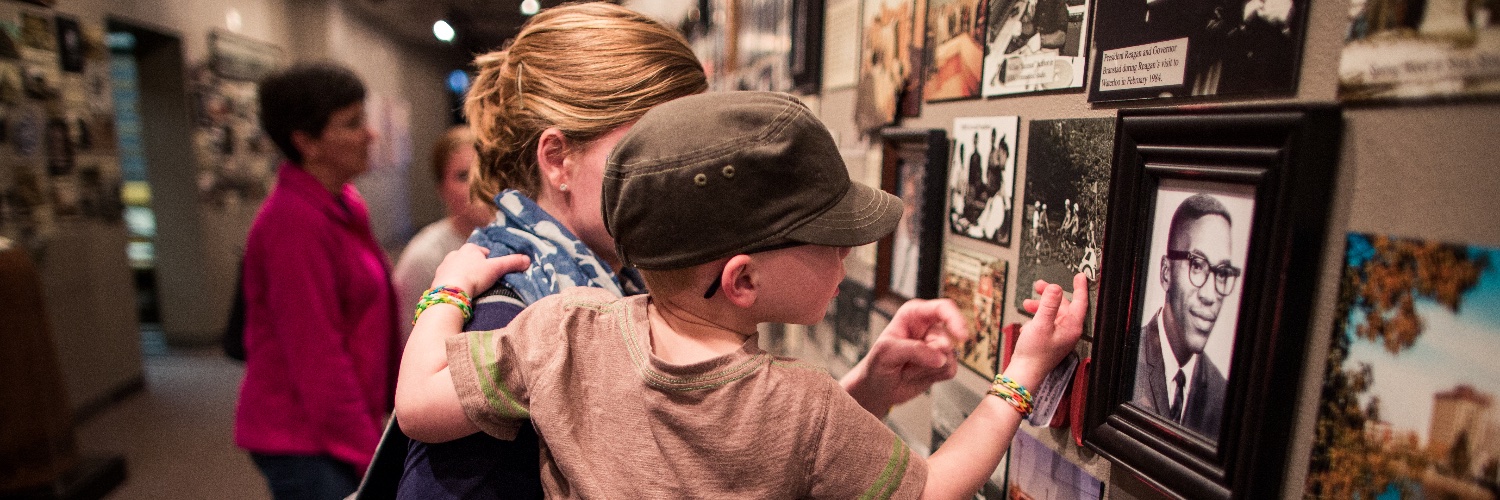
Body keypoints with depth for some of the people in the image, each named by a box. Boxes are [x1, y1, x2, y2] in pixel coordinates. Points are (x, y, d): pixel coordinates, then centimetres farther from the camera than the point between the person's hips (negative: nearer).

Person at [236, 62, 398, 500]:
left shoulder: (343, 204, 7)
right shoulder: (294, 221, -20)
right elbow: (316, 358, -21)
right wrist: (367, 453, -16)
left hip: (340, 427, 8)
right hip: (303, 440, -8)